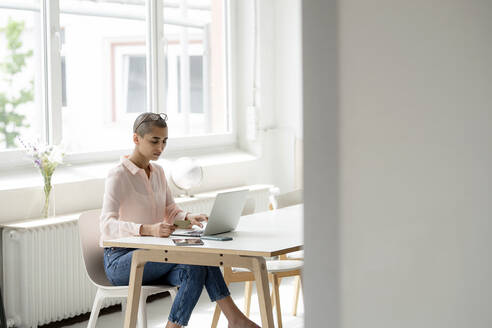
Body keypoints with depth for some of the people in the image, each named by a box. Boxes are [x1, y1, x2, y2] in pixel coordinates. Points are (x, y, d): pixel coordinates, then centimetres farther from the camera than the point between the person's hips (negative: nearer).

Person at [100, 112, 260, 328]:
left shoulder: (158, 172, 12)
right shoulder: (118, 175, -13)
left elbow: (170, 210, 16)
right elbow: (107, 225, -26)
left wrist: (187, 218, -10)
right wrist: (148, 229, -44)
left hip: (151, 257, 7)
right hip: (120, 260, -7)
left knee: (196, 269, -26)